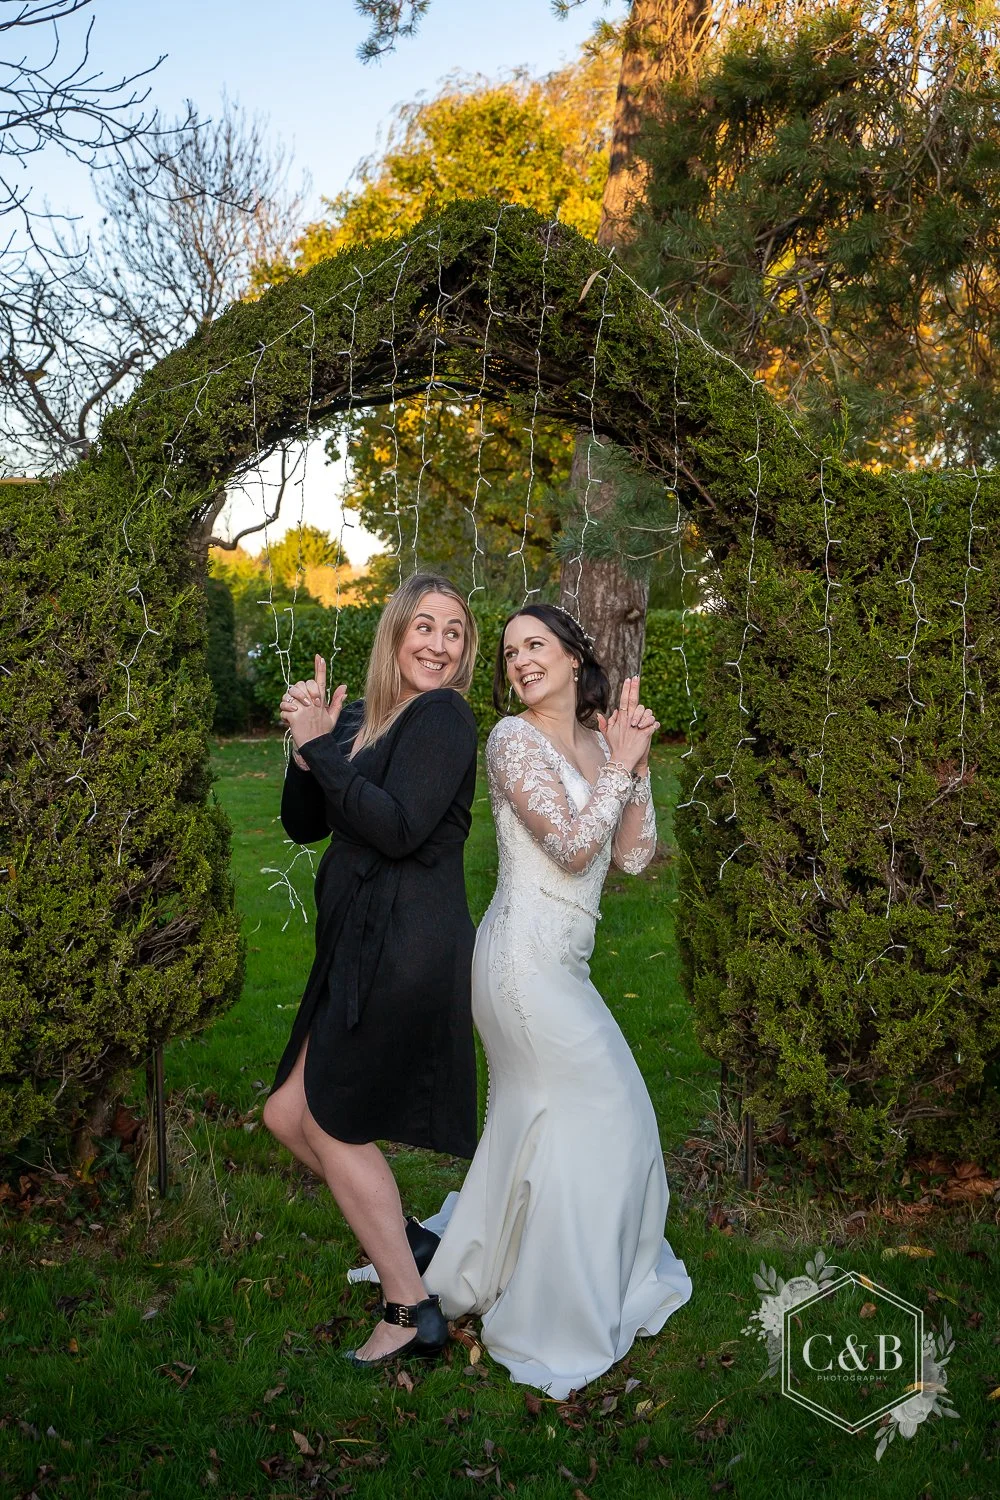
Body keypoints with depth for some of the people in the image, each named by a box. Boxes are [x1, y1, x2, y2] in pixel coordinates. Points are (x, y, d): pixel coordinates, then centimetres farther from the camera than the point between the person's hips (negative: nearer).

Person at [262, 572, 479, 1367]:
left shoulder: (443, 716, -11)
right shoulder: (360, 718, 12)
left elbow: (398, 827, -23)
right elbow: (303, 826, 11)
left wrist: (320, 745, -17)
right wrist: (308, 744, -5)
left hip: (405, 951, -9)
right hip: (360, 951, 9)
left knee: (335, 1124, 2)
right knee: (289, 1114, 14)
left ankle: (412, 1311, 17)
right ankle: (402, 1242, 31)